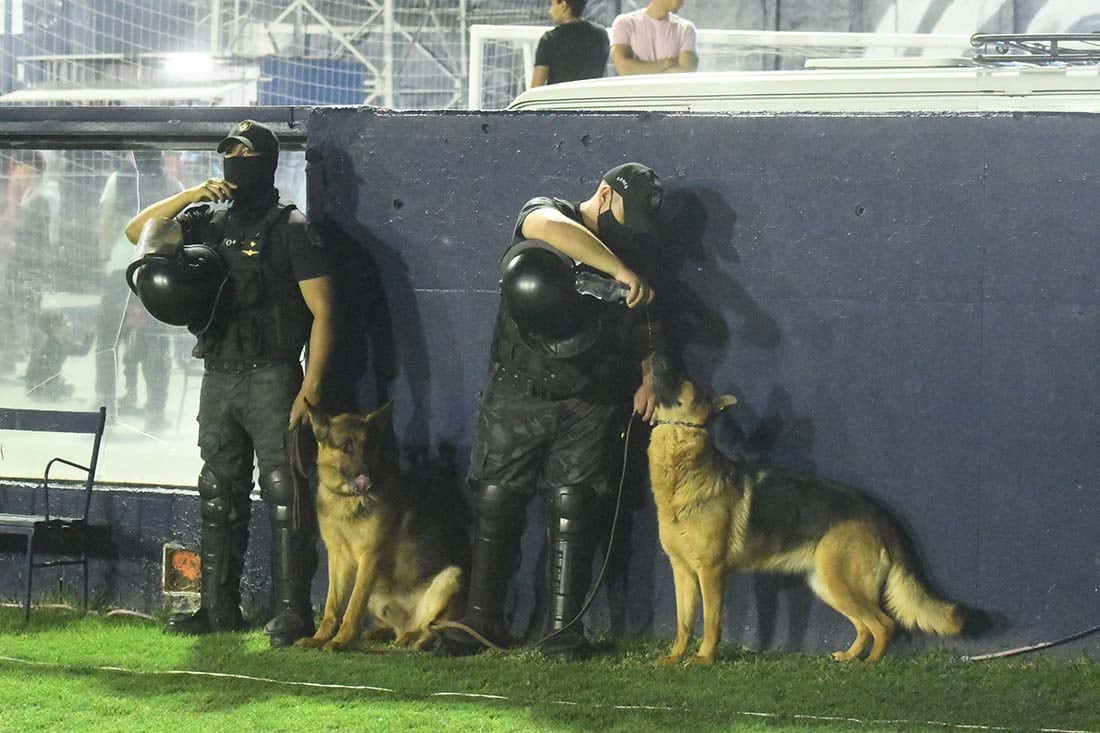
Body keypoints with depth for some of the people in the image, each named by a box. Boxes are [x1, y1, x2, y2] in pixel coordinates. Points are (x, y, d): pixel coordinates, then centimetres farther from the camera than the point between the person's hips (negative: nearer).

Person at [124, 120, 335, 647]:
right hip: (218, 378, 6)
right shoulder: (208, 222, 12)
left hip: (272, 379, -6)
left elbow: (322, 312, -8)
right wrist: (192, 195, -10)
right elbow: (139, 233, 2)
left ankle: (292, 612, -7)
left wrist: (311, 387, -16)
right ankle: (219, 608, 17)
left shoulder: (291, 228, -4)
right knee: (219, 496, 10)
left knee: (283, 495, -8)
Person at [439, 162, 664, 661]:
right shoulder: (545, 213, -2)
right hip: (517, 395, -3)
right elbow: (551, 228, -28)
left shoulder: (632, 255, 16)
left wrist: (649, 378, 4)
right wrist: (619, 271, -33)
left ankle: (564, 628, 4)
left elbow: (643, 330, 22)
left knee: (572, 513, -1)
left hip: (587, 407, 3)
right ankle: (482, 620, 10)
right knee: (496, 504, 0)